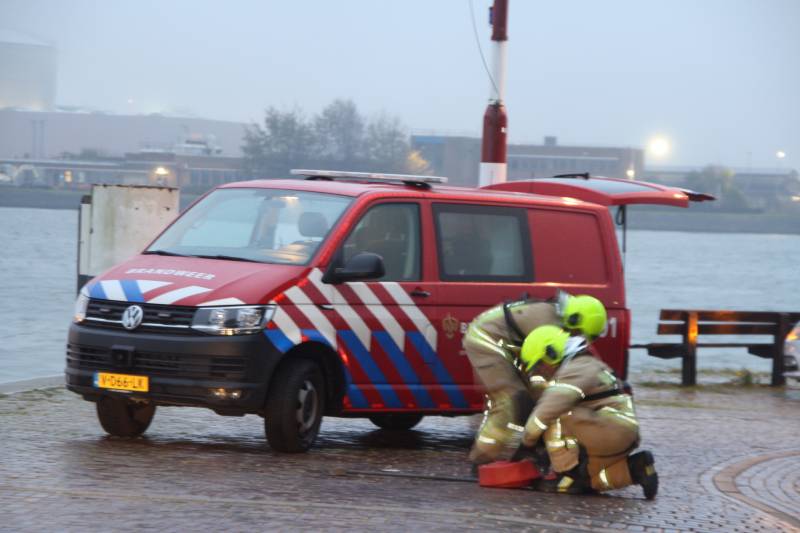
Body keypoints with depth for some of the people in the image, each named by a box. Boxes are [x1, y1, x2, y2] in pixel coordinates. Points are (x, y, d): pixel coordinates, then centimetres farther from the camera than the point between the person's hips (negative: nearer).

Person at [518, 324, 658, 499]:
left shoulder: (578, 369, -13)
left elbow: (551, 407, -24)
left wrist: (527, 440, -15)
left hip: (615, 431, -11)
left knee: (556, 419, -18)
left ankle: (568, 475, -16)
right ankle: (635, 469, 11)